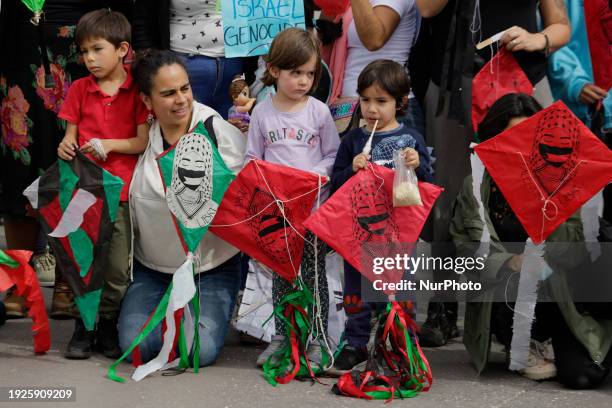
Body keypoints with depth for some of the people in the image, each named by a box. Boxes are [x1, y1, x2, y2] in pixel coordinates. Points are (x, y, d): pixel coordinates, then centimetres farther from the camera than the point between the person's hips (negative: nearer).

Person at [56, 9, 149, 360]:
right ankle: (84, 325, 18)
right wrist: (66, 146, -11)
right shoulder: (79, 89, 8)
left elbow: (145, 141, -4)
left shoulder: (138, 90, -2)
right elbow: (71, 134, 10)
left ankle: (108, 324, 19)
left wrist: (108, 144, -15)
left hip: (121, 191, -2)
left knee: (118, 268, 3)